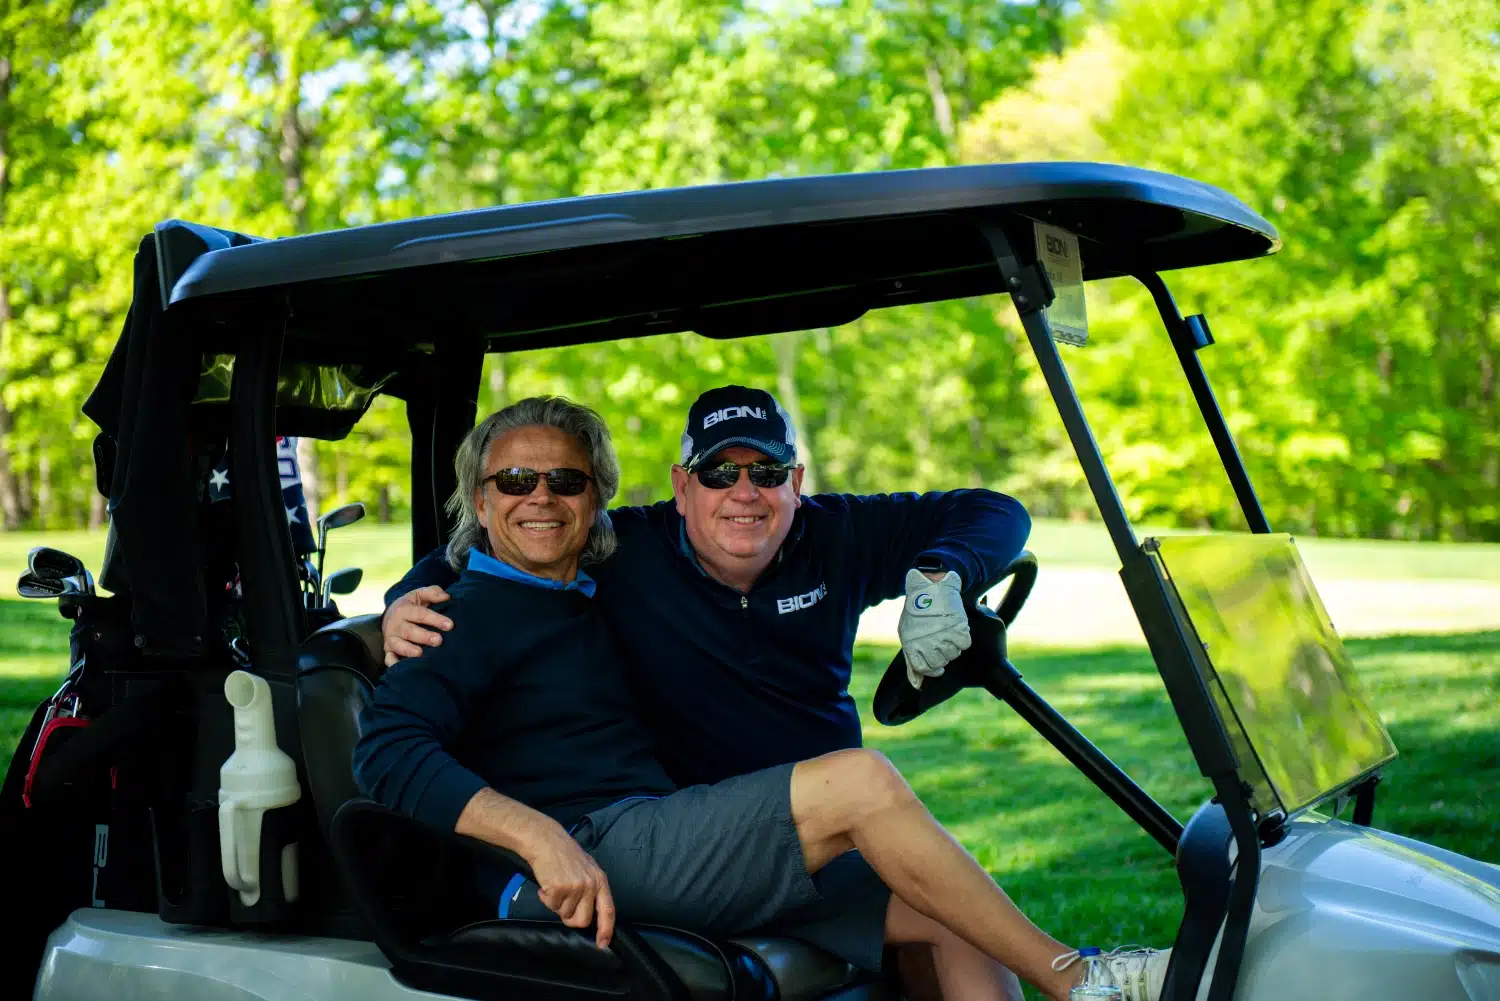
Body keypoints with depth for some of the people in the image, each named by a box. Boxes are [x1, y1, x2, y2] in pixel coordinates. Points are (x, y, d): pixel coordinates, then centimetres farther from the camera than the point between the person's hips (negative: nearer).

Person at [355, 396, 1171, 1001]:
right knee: (859, 781, -21)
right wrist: (540, 837, -28)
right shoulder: (472, 611, 2)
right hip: (583, 862, -9)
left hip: (658, 848, 9)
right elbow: (386, 750, -15)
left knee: (949, 912, 0)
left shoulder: (598, 596, 24)